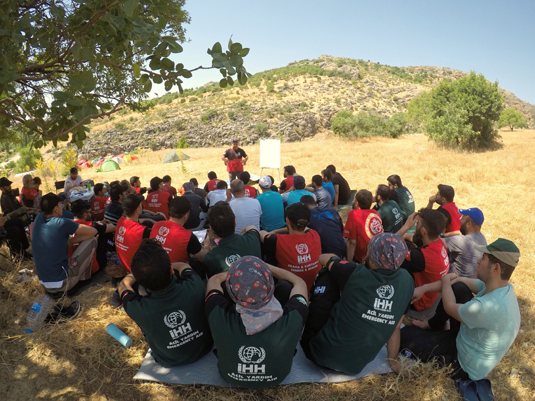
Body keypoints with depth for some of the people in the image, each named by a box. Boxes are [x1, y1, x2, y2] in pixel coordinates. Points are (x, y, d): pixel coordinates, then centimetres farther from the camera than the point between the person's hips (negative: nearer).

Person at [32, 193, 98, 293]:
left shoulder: (38, 218, 1)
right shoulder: (62, 223, -17)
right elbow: (93, 231, -10)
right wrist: (71, 241, 2)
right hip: (62, 284, -7)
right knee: (92, 240, -2)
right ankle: (85, 278, 15)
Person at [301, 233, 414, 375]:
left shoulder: (356, 274, -18)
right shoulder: (406, 281, -6)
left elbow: (323, 258, 3)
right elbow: (396, 326, 7)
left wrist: (336, 259, 25)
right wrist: (393, 360, 21)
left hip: (321, 352, -5)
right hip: (356, 366, 5)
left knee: (327, 275, 2)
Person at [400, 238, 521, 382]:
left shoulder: (488, 307, -39)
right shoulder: (501, 286, -13)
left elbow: (450, 307, -21)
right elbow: (460, 281, -2)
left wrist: (446, 281, -3)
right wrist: (424, 288, -7)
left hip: (466, 367, -8)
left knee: (405, 334, -9)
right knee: (459, 287, -1)